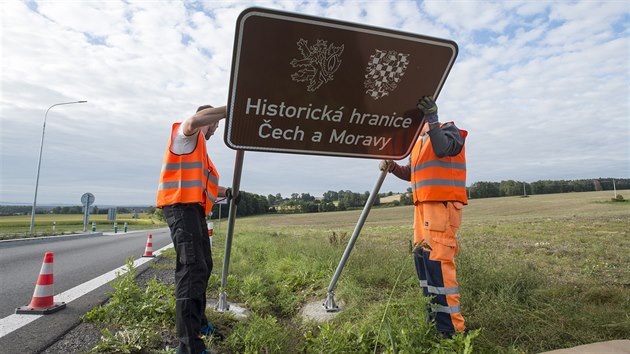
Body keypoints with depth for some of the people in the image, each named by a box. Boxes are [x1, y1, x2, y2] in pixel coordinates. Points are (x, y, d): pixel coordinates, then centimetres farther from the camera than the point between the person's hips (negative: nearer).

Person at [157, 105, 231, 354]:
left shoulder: (199, 147, 28)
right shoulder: (186, 133, 1)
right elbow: (194, 121, -26)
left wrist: (225, 192, 12)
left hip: (194, 208, 10)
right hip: (181, 206, -10)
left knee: (203, 266, 15)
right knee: (192, 268, -19)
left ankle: (197, 321, 30)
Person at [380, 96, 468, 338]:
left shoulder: (448, 130, 1)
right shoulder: (418, 143, 23)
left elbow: (442, 149, -21)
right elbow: (412, 173, 24)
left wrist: (432, 120, -30)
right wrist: (393, 168, 8)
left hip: (443, 205, -9)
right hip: (423, 205, 9)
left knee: (437, 260, -15)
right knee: (422, 256, 10)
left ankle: (451, 329, -8)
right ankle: (434, 317, 23)